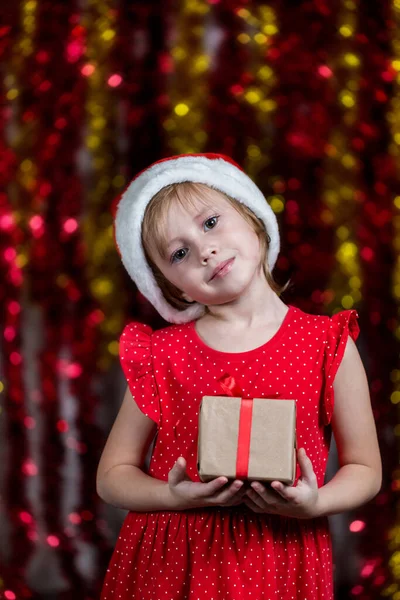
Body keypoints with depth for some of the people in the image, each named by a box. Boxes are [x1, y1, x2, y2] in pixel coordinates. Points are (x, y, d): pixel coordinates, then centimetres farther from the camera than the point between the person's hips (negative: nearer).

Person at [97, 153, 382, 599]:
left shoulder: (329, 345, -5)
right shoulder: (162, 354, -3)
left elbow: (365, 470, 2)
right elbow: (112, 475, 2)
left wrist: (313, 504, -18)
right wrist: (176, 498, -17)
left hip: (280, 564, 0)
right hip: (170, 563, 1)